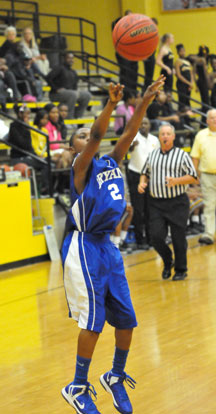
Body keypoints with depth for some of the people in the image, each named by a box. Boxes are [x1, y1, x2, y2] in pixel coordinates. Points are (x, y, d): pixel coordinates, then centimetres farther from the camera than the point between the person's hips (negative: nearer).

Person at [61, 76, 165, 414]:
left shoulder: (111, 162, 13)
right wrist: (111, 103, -38)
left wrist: (145, 103, -8)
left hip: (107, 246, 7)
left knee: (126, 319, 6)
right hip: (85, 247, -7)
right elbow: (96, 136, -23)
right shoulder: (81, 166, -6)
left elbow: (129, 133, 4)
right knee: (93, 320, -8)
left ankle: (115, 378, 25)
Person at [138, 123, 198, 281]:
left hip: (177, 203, -3)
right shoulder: (152, 155, 11)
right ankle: (168, 262, 21)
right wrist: (142, 183, 1)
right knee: (156, 236, -7)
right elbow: (145, 172, 23)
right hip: (156, 204, 3)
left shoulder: (182, 155, 0)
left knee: (178, 238, 0)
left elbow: (193, 177, -2)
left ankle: (181, 270, 18)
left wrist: (176, 181, -18)